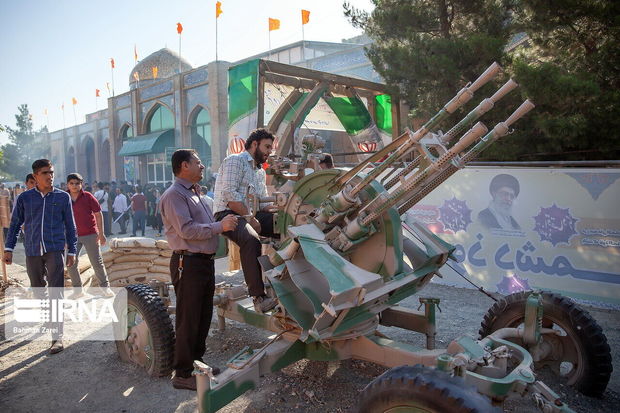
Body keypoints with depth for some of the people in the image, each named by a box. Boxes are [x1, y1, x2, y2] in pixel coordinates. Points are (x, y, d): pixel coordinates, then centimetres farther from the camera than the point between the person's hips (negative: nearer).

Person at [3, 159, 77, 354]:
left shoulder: (63, 197, 2)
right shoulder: (24, 198, 4)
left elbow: (70, 226, 6)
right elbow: (15, 224, 12)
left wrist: (72, 251, 4)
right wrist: (8, 248, 7)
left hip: (55, 250, -2)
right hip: (32, 251, 3)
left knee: (56, 292, -9)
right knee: (37, 289, 16)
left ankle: (57, 337, -8)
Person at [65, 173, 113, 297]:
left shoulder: (88, 197, -4)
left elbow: (98, 214, -2)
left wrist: (101, 234, -6)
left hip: (90, 235, -3)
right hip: (73, 236, 3)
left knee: (97, 262, 2)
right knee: (71, 264, 3)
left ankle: (105, 287, 14)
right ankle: (77, 289, 19)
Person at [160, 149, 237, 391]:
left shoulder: (193, 193, 19)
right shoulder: (174, 195, -12)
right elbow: (186, 230, -22)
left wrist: (224, 221, 7)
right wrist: (220, 226, -18)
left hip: (205, 261, 10)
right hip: (189, 264, -10)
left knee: (204, 316, 18)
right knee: (188, 319, -1)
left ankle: (196, 361, 33)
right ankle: (183, 374, 12)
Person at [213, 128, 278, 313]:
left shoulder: (260, 172, 27)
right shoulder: (235, 161, -1)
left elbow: (262, 203, 23)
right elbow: (229, 194, -14)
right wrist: (249, 218, -17)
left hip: (251, 215, 8)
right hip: (228, 214, -8)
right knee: (251, 239, -39)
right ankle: (259, 297, -39)